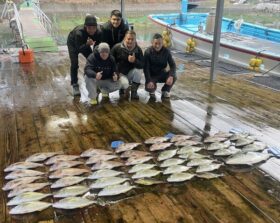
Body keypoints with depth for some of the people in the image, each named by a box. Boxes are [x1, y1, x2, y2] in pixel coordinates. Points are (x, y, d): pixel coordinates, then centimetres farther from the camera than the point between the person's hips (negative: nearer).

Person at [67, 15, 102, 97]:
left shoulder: (99, 32, -32)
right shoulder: (79, 32, -44)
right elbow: (78, 49, -42)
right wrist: (87, 44, -59)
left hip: (85, 44, 4)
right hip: (73, 44, -4)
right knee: (74, 64, -15)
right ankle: (75, 85, -4)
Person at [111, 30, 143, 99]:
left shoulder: (138, 49, -9)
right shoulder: (117, 47, -13)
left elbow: (142, 65, -13)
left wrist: (134, 61, -33)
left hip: (130, 73, 2)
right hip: (119, 73, -2)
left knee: (137, 71, -30)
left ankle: (134, 92, -9)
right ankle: (123, 89, 12)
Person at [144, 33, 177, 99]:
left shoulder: (166, 51, -10)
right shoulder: (148, 52, -16)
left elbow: (172, 65, -10)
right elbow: (145, 68, -18)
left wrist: (171, 76, -30)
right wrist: (149, 81, -31)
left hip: (162, 74, 2)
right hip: (152, 75, -2)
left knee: (173, 77, -26)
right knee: (149, 88, -30)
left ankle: (165, 91, 5)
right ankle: (152, 91, 12)